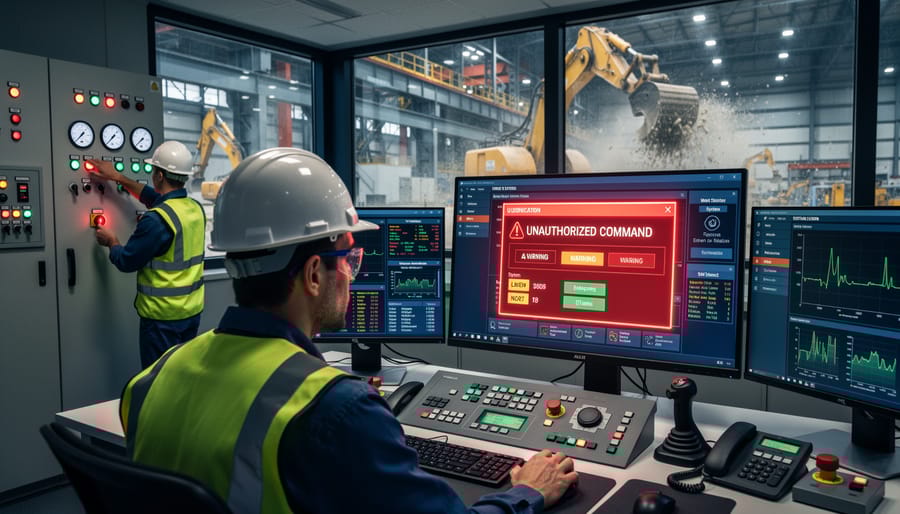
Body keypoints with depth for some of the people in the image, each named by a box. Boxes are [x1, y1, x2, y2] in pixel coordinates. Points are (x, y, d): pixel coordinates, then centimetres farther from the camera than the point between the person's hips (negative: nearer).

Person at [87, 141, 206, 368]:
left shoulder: (156, 220, -22)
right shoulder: (196, 208, 2)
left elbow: (126, 262, -12)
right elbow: (158, 198, 20)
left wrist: (111, 241, 9)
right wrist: (118, 177, 27)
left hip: (162, 317, -7)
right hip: (192, 310, 7)